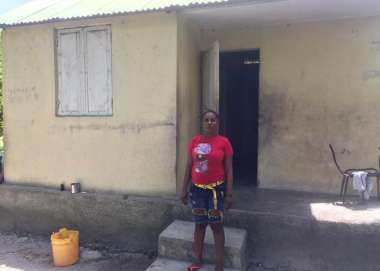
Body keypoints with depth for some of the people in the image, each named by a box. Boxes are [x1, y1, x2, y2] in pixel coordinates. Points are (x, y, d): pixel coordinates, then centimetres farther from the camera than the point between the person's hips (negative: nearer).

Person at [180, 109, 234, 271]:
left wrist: (229, 194, -8)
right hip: (197, 188, 3)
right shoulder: (194, 141, 3)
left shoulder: (224, 142, -7)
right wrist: (184, 189, 5)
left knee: (216, 225, 4)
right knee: (199, 224, 14)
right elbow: (189, 166, 7)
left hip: (216, 189, -3)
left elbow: (229, 170, -5)